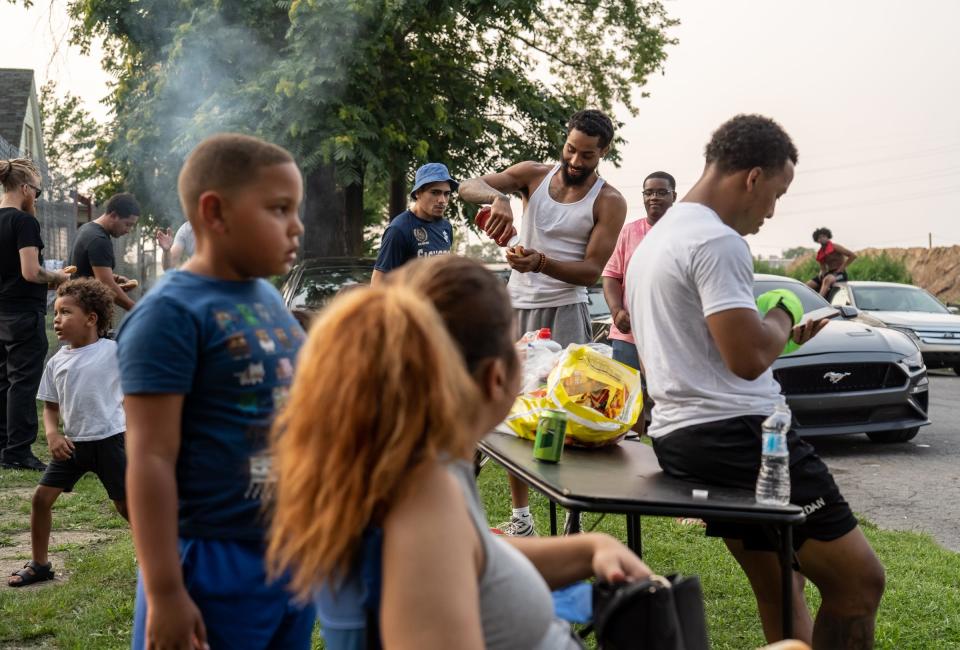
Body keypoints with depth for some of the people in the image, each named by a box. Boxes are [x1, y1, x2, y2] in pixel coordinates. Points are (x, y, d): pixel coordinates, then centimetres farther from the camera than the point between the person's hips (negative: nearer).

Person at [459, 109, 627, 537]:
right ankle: (520, 519, 20)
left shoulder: (609, 203, -4)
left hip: (564, 311, -4)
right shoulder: (534, 175, 5)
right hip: (516, 306, 4)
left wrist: (543, 263, -28)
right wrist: (496, 195, -28)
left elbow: (592, 271, -10)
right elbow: (468, 187, -5)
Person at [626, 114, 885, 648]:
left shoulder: (653, 241, 18)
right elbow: (749, 358, -21)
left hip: (679, 437, 11)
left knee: (779, 583, 19)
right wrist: (784, 314, -2)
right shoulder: (717, 242, -15)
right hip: (737, 435, -11)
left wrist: (780, 334, 21)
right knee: (859, 580, -3)